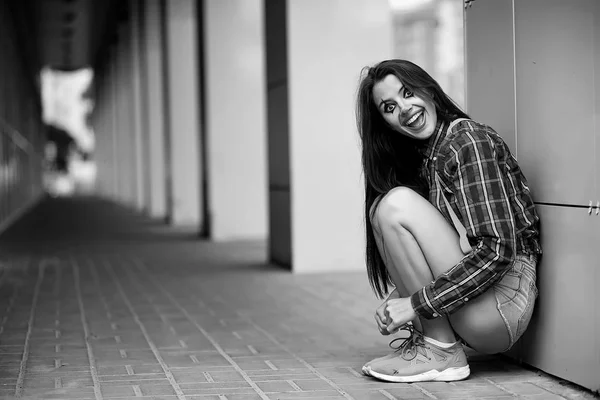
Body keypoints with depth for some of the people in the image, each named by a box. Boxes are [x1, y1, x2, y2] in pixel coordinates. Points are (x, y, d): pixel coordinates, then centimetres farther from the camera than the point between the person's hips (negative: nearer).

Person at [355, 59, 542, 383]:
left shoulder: (468, 140, -12)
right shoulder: (420, 158, 14)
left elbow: (498, 251, -21)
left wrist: (418, 302, -18)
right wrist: (402, 299, -4)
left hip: (504, 299, -9)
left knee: (396, 204, -18)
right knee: (380, 209, 7)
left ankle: (442, 352, -12)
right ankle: (424, 337, 0)